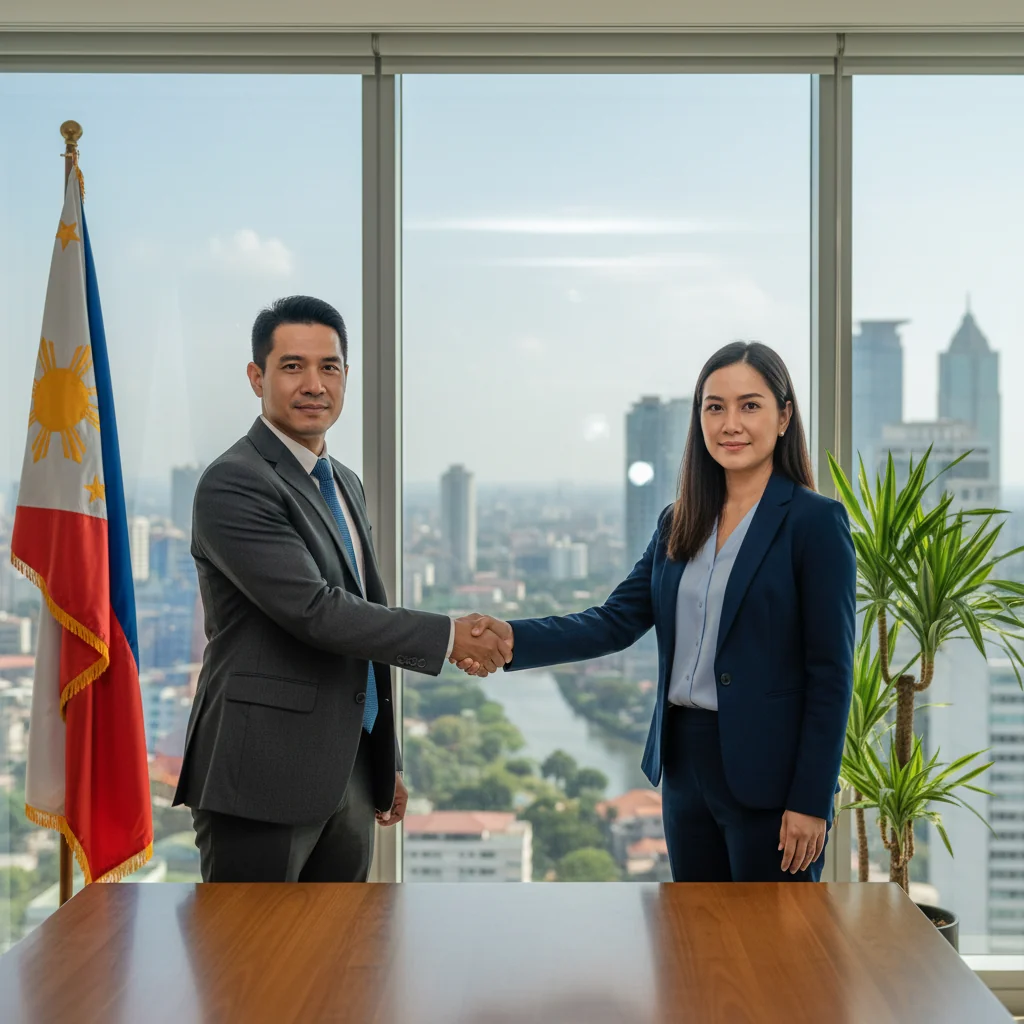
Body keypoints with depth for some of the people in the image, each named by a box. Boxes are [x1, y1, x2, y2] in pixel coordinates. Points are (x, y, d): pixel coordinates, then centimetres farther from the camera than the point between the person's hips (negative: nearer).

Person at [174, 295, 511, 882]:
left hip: (347, 782, 8)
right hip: (262, 782, -8)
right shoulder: (234, 484, -13)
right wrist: (448, 636, -15)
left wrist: (387, 765, 20)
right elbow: (313, 611, -21)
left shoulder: (346, 485, 16)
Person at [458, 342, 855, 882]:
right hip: (685, 764, 6)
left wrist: (811, 799, -14)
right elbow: (616, 621, 2)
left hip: (767, 774, -6)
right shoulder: (679, 524, 10)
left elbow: (831, 673, -11)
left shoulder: (815, 522, -9)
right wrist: (514, 639, -13)